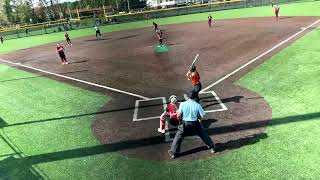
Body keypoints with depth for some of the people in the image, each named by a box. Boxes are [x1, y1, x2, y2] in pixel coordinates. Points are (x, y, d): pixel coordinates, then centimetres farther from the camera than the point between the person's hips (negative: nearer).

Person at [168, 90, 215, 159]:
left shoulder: (183, 104, -13)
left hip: (185, 123, -1)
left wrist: (180, 118, 15)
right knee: (203, 135, 21)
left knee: (178, 137, 13)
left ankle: (173, 152, 18)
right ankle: (211, 147, 35)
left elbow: (178, 115, -7)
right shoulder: (197, 105, -11)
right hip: (195, 123, 1)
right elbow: (202, 115, -6)